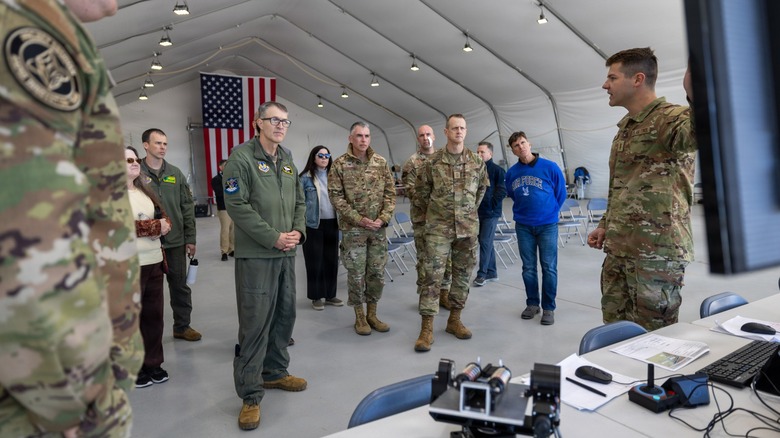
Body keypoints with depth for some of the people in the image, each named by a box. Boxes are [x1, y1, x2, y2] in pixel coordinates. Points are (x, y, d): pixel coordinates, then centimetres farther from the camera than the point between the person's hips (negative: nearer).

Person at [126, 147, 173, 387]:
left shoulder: (145, 191, 18)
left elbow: (165, 217, 14)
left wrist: (163, 226, -9)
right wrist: (154, 227, -14)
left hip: (154, 261, 7)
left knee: (154, 313, 12)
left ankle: (153, 362, 25)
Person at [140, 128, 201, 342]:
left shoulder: (175, 173, 7)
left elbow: (187, 207, 7)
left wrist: (190, 238, 4)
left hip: (176, 241, 4)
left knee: (180, 285, 11)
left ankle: (182, 326, 25)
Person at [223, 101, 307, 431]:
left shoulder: (287, 160, 14)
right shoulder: (241, 156, -9)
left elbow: (299, 200, 17)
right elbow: (237, 206, -16)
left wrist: (298, 231, -1)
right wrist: (274, 237, -17)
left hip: (287, 253, 7)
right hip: (256, 254, -7)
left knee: (284, 316, 15)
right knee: (255, 323, -3)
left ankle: (275, 372, 34)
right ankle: (250, 394, 9)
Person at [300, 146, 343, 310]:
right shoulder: (306, 177, -5)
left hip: (332, 223, 4)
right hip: (314, 225, -4)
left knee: (332, 259, 10)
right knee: (315, 261, 4)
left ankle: (330, 294, 22)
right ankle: (316, 296, 17)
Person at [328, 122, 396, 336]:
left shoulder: (381, 162, 5)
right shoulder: (339, 165, -5)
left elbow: (390, 192, 5)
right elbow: (336, 196, -8)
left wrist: (383, 218, -9)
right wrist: (360, 219, -15)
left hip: (378, 228, 3)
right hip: (353, 229, -3)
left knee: (377, 273, 9)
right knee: (356, 274, 4)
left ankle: (372, 314, 25)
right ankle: (359, 317, 20)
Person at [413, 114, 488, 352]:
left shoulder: (476, 161, 3)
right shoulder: (433, 161, -3)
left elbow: (482, 187, 19)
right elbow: (421, 191, 8)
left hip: (468, 227, 3)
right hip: (438, 228, -3)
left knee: (462, 274, 10)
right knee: (432, 275, -5)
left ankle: (454, 319, 26)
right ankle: (427, 328, 1)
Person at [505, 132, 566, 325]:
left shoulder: (549, 167, -9)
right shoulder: (512, 172, -1)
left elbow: (561, 193, 3)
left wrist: (550, 212, 10)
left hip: (547, 225, -3)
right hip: (523, 226, 3)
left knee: (549, 268, 1)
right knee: (528, 268, 10)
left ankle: (549, 308, 12)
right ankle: (532, 303, 23)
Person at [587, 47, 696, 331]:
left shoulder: (670, 118, -11)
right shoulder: (625, 127, 16)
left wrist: (698, 97, -56)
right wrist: (605, 225, 19)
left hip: (656, 252, -8)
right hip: (618, 250, 8)